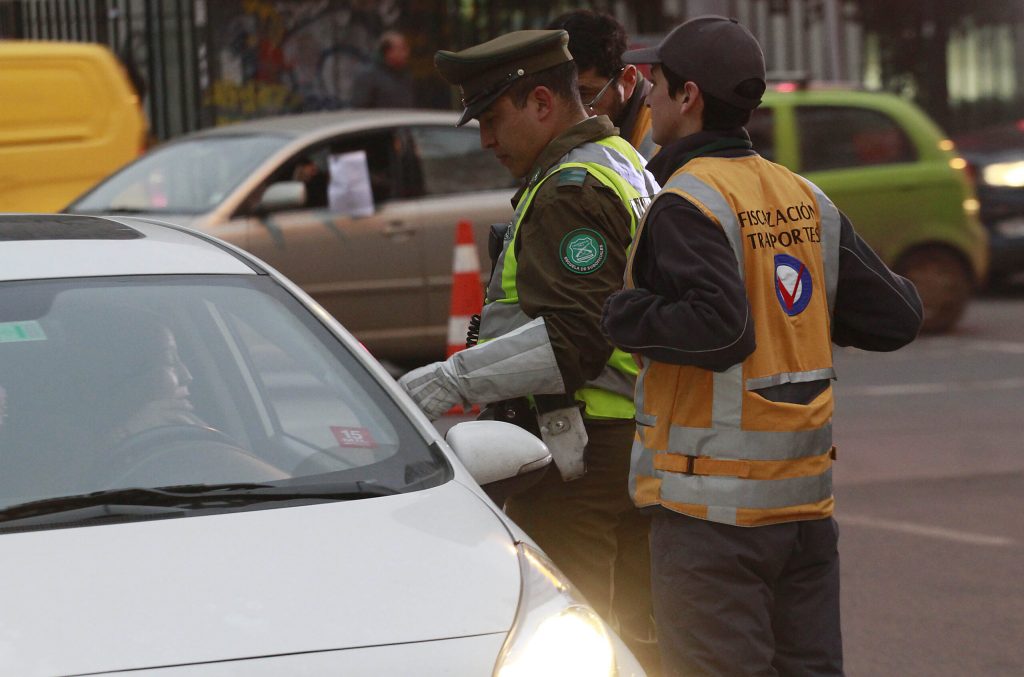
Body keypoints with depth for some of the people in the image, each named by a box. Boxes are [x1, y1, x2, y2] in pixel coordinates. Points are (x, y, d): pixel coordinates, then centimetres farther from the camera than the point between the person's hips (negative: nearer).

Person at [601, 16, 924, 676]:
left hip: (714, 503, -7)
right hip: (806, 496, 7)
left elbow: (717, 327, -26)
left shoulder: (688, 203, -13)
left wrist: (624, 316, -12)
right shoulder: (807, 199, 9)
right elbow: (895, 317, 8)